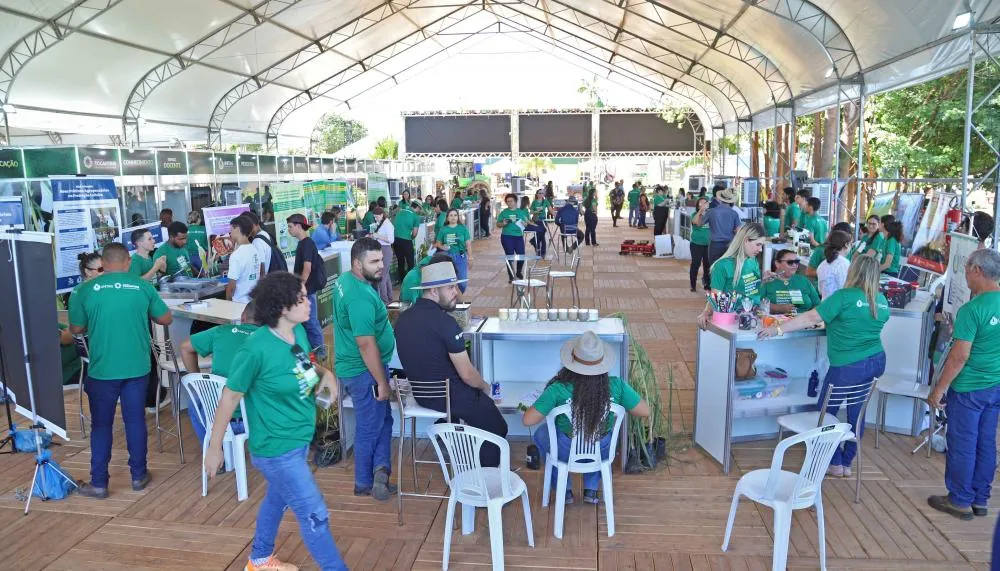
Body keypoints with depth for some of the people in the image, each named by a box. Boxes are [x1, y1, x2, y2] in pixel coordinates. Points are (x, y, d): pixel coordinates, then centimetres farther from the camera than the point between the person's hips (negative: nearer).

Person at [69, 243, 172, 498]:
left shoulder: (86, 290, -6)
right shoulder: (143, 287, -4)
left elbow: (76, 329, 3)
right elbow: (166, 319, 6)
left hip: (102, 369, -1)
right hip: (137, 367, 1)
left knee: (101, 424, 11)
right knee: (135, 420, 13)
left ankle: (98, 483, 18)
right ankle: (138, 476, 23)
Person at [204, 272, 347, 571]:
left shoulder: (299, 332, -5)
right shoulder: (257, 347, -26)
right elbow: (229, 398, -16)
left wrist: (325, 372, -7)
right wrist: (214, 448, -9)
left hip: (301, 439, 8)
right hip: (276, 448, -8)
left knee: (277, 498, 28)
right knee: (315, 515, -1)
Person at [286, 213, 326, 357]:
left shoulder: (307, 244, -16)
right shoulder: (303, 243, 12)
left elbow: (307, 268, -22)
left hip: (307, 289, -9)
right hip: (305, 288, 9)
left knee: (310, 321, -2)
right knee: (306, 320, 14)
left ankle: (320, 351, 7)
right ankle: (312, 349, 22)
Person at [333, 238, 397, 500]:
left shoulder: (345, 280, 4)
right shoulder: (360, 296, -28)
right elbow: (366, 344, -29)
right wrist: (382, 382, -22)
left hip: (353, 367, 10)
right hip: (365, 371, -10)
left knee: (383, 418, 17)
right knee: (370, 427, 6)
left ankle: (380, 468, 14)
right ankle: (365, 484, 19)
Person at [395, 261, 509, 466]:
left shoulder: (403, 318, -1)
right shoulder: (445, 322, -25)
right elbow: (467, 374, -21)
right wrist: (485, 386, 1)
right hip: (450, 396, -8)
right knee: (497, 428, 14)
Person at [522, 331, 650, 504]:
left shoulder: (559, 389, -27)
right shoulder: (616, 386, -21)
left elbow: (528, 420, -21)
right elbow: (645, 411, -9)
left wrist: (547, 411, -1)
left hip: (566, 454, -2)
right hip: (601, 454, 2)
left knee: (540, 434, 30)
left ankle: (564, 491, 31)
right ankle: (591, 490, 34)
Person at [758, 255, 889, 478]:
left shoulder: (845, 296, -13)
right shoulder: (882, 301, 6)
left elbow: (811, 318, -16)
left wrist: (777, 329, -12)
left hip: (849, 367, -7)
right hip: (876, 362, 7)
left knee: (826, 411, 9)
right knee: (857, 411, 15)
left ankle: (835, 463, 17)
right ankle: (847, 463, 25)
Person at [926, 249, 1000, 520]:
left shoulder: (972, 309, -21)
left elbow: (960, 356, -21)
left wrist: (938, 390, -13)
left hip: (969, 389, -7)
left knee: (962, 445, 6)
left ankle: (960, 501, 17)